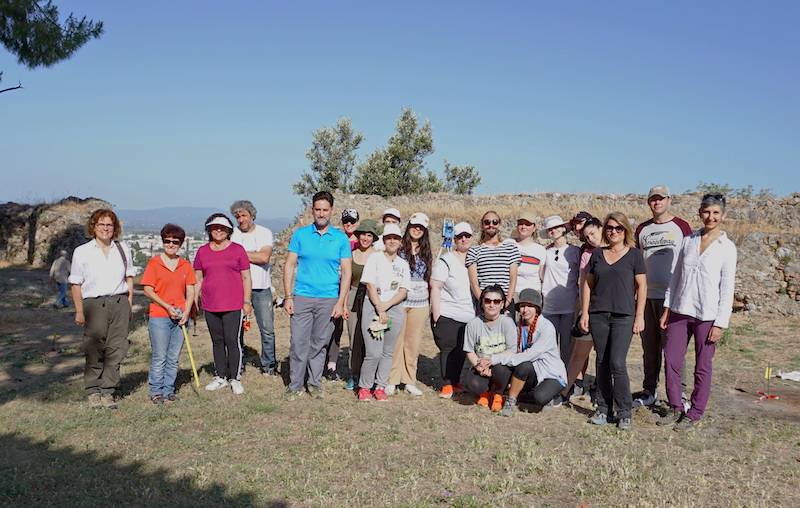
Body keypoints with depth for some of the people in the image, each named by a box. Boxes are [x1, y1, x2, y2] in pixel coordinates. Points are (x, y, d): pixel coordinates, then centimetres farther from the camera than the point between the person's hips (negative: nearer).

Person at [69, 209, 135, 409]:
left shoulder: (123, 249, 11)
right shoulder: (82, 252, 3)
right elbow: (76, 284, 2)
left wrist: (129, 303, 9)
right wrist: (79, 311, -3)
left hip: (119, 303, 2)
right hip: (94, 304, -2)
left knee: (116, 350, 1)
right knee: (94, 351, 1)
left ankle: (107, 392, 10)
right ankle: (93, 391, 16)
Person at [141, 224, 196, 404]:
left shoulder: (185, 265, 8)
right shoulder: (154, 262, -2)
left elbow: (190, 291, 8)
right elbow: (148, 290, -5)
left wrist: (186, 311, -6)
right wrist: (168, 307, -12)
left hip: (180, 317, 4)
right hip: (159, 317, -4)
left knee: (174, 358, 9)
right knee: (159, 357, 0)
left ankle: (168, 390, 19)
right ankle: (156, 391, 11)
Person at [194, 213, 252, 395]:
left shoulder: (238, 250, 2)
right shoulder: (202, 251, 10)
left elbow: (246, 278, 2)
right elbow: (198, 279, 14)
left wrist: (247, 301, -3)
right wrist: (194, 301, 9)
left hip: (233, 305, -3)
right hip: (210, 306, 3)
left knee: (233, 341, -4)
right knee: (217, 342, 11)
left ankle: (235, 378, 6)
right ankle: (220, 377, 22)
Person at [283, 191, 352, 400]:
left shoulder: (341, 238, 3)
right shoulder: (300, 234, 4)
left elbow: (346, 272, 2)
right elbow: (289, 266, 3)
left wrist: (341, 302, -6)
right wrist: (288, 297, -4)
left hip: (328, 300, 0)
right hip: (302, 297, 0)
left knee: (319, 344, 10)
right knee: (298, 343, 0)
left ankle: (315, 383, 23)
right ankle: (295, 385, 12)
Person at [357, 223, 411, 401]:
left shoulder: (403, 264, 12)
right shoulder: (375, 258, 2)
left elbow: (403, 292, 5)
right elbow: (370, 286, -5)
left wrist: (386, 306, -9)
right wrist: (379, 310, -11)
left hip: (395, 309, 4)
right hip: (373, 307, -4)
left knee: (388, 352, 6)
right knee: (374, 353, -10)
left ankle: (380, 387, 17)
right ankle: (364, 387, 7)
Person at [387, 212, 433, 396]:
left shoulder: (427, 253, 13)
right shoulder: (399, 248, 2)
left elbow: (430, 279, 17)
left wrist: (430, 304, 13)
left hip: (420, 303, 3)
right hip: (399, 301, -3)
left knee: (413, 342, 7)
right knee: (396, 341, -2)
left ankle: (409, 381, 16)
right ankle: (392, 380, 8)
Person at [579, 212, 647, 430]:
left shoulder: (634, 254, 1)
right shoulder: (597, 254, 10)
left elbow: (641, 286, 0)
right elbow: (587, 284, 11)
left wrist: (640, 316, -5)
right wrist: (584, 312, 5)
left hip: (623, 316, -3)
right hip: (598, 315, 4)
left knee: (617, 363, -9)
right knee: (602, 363, 8)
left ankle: (624, 413, 4)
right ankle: (603, 409, 18)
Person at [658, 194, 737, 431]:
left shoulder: (727, 247, -3)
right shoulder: (688, 241, 8)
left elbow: (727, 289, -5)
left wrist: (720, 323, -9)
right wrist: (667, 308, 9)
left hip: (707, 316, -4)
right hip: (680, 311, 4)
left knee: (702, 367, 5)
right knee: (671, 361, 5)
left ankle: (695, 413, 19)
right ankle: (675, 407, 21)